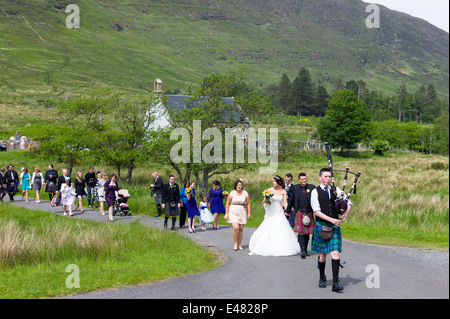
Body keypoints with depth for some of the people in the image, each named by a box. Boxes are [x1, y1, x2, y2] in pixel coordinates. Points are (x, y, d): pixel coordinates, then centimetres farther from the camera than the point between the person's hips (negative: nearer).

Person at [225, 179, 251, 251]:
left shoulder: (245, 193, 1)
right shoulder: (232, 193, -4)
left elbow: (248, 204, 7)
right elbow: (227, 204, -1)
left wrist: (249, 213, 1)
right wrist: (226, 213, -6)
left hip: (242, 213, 2)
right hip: (233, 213, -2)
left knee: (241, 229, 3)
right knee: (236, 228, -16)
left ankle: (239, 245, 15)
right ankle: (235, 243, 0)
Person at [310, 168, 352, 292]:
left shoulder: (336, 190, 8)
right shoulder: (315, 192, -3)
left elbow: (348, 203, 11)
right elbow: (316, 211, -10)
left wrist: (345, 213, -9)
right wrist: (331, 220, -17)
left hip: (335, 226, 2)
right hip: (321, 225, -2)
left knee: (335, 253, -9)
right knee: (322, 254, 8)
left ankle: (335, 283, -11)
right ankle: (322, 278, 29)